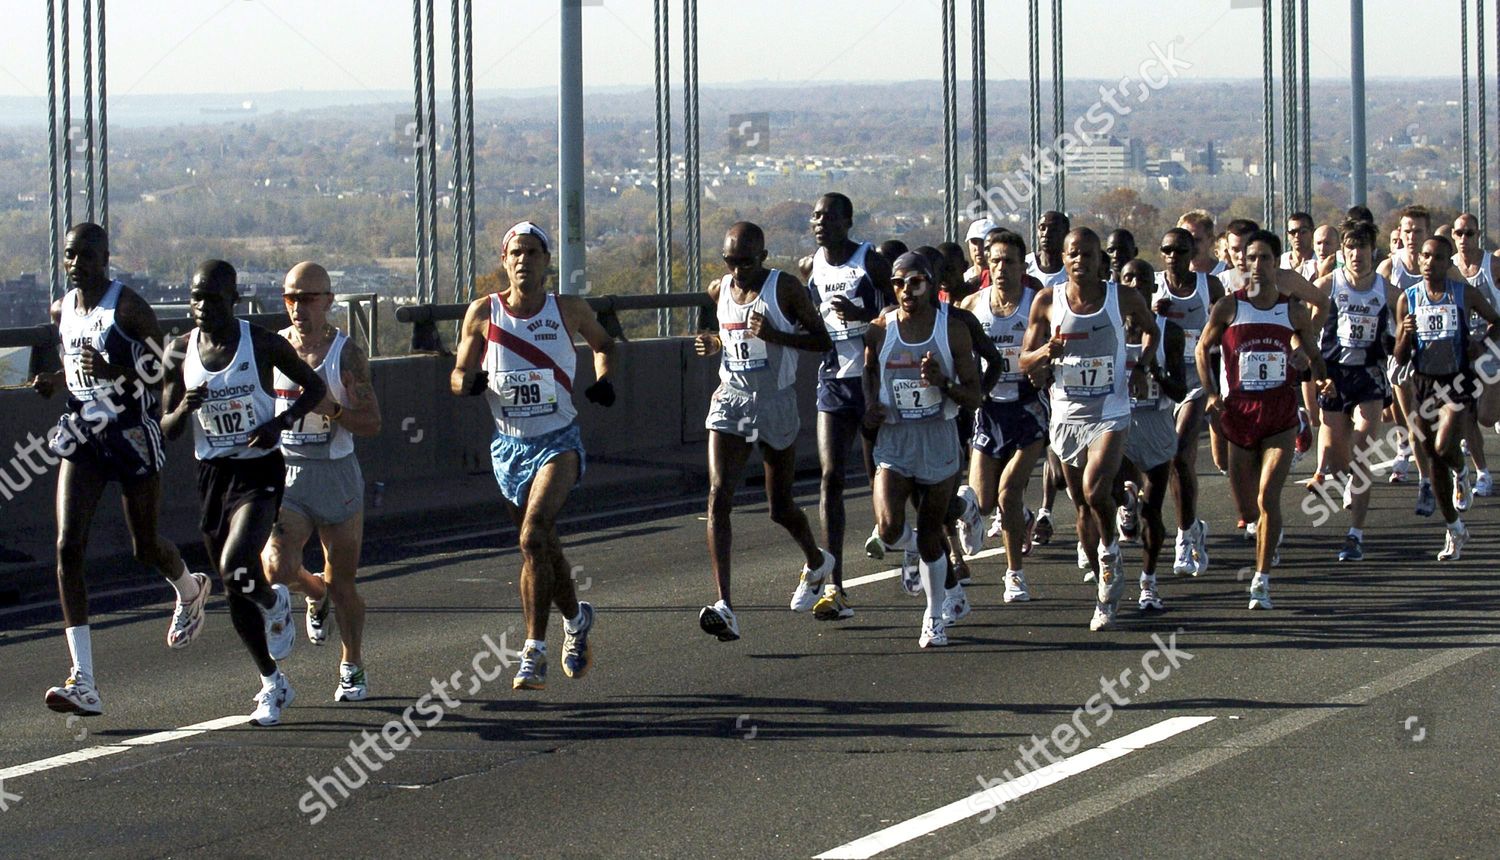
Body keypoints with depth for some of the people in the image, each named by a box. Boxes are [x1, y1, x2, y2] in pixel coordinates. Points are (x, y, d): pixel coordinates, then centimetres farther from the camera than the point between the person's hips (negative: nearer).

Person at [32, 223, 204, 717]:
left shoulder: (128, 307, -13)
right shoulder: (61, 311, 7)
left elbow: (163, 372, -12)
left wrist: (114, 371, -28)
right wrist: (56, 382, 3)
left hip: (134, 435, -5)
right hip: (83, 436, 5)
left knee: (145, 547, 11)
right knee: (68, 549, -12)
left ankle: (189, 590, 52)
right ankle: (83, 684, -15)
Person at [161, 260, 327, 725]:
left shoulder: (263, 344, -9)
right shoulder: (181, 353, 0)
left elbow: (315, 387, 2)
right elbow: (168, 430, 4)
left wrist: (281, 422, -15)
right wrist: (185, 408, -19)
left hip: (260, 472, -4)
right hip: (212, 474, 4)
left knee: (236, 570, -26)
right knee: (235, 594, 9)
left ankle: (275, 604, 10)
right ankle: (272, 685, 28)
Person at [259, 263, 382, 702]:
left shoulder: (347, 355, -5)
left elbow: (372, 423, -7)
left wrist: (333, 409, -24)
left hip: (336, 473, -2)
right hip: (282, 473, 2)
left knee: (342, 585, 5)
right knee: (277, 569, -18)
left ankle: (352, 670, 25)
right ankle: (316, 594, 19)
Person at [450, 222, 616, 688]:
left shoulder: (569, 311, -4)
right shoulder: (483, 313, -3)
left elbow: (602, 342, 17)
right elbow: (459, 377, 3)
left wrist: (604, 378, -2)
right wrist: (468, 382, -20)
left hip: (558, 442, -3)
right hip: (509, 444, 3)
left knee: (535, 535, -23)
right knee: (542, 545, 14)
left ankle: (533, 651, -19)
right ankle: (576, 618, 43)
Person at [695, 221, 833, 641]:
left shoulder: (786, 289, -10)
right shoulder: (719, 291, 5)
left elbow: (822, 340, -9)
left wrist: (775, 335, -23)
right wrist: (714, 344, 0)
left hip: (776, 403, -3)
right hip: (730, 402, 3)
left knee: (780, 507, 11)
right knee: (718, 496, -16)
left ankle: (816, 562, 46)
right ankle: (724, 606, -23)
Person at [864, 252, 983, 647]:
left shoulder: (954, 330, -6)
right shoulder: (879, 330, -2)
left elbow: (974, 396, -5)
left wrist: (943, 383, -24)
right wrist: (869, 405, 0)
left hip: (938, 440, -1)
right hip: (893, 440, 1)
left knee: (930, 536, 6)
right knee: (890, 530, -17)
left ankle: (935, 617, 27)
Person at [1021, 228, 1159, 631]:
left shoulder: (1124, 298, -4)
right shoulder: (1047, 302, -2)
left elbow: (1150, 328, 17)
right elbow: (1024, 363, 3)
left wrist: (1144, 362, -1)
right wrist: (1047, 352, -18)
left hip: (1110, 413, -2)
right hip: (1066, 414, 2)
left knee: (1096, 492, -24)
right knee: (1083, 506, 9)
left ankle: (1110, 552, 4)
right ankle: (1108, 590, 23)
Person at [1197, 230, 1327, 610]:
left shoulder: (1294, 312, 2)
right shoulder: (1228, 307, -2)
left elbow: (1313, 354, 17)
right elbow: (1203, 348, 9)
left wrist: (1322, 379, -1)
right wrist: (1211, 393, -2)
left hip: (1280, 416, -1)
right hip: (1239, 411, 1)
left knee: (1268, 497, -14)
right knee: (1246, 499, 8)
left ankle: (1262, 580, -10)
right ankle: (1270, 535, 43)